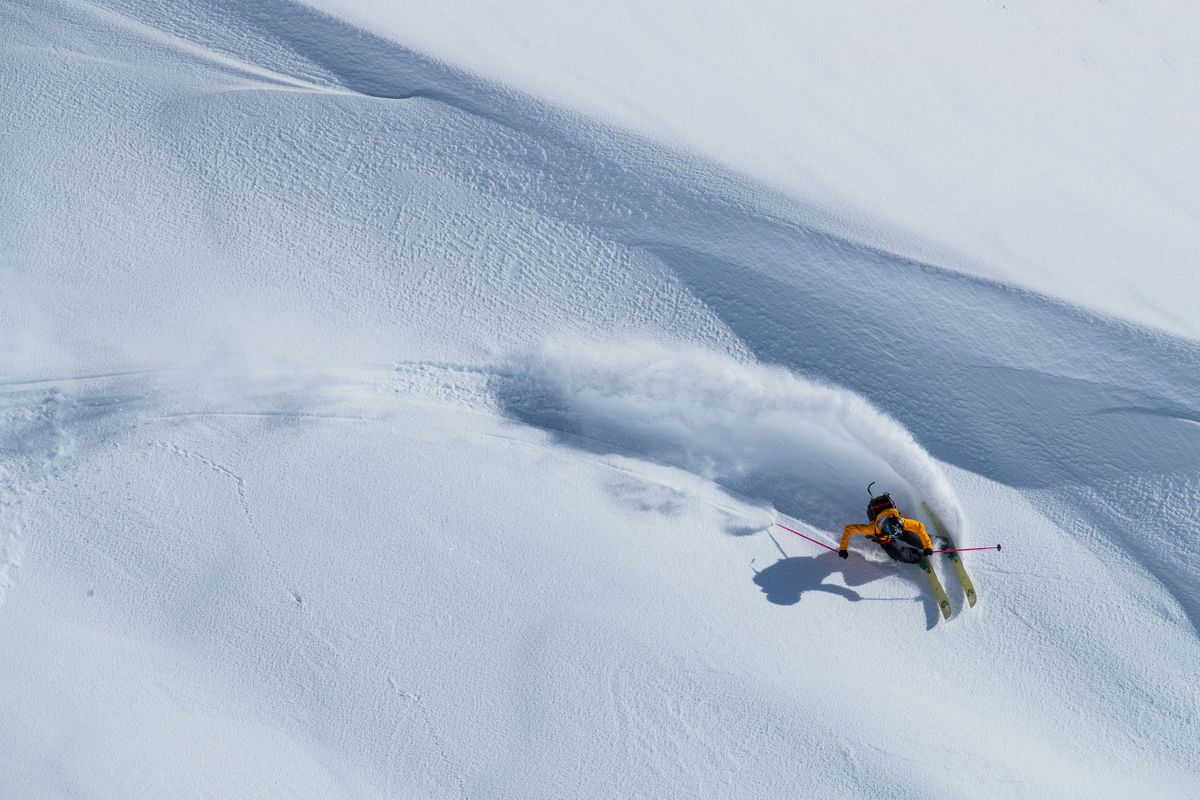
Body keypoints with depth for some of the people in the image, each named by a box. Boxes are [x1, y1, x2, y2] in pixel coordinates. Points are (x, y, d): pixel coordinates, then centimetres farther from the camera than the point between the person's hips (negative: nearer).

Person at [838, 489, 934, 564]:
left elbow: (919, 526, -30)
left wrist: (928, 546, -30)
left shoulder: (900, 522, -43)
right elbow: (848, 529, -39)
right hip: (881, 537, -1)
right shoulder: (873, 527, -46)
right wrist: (843, 548, -38)